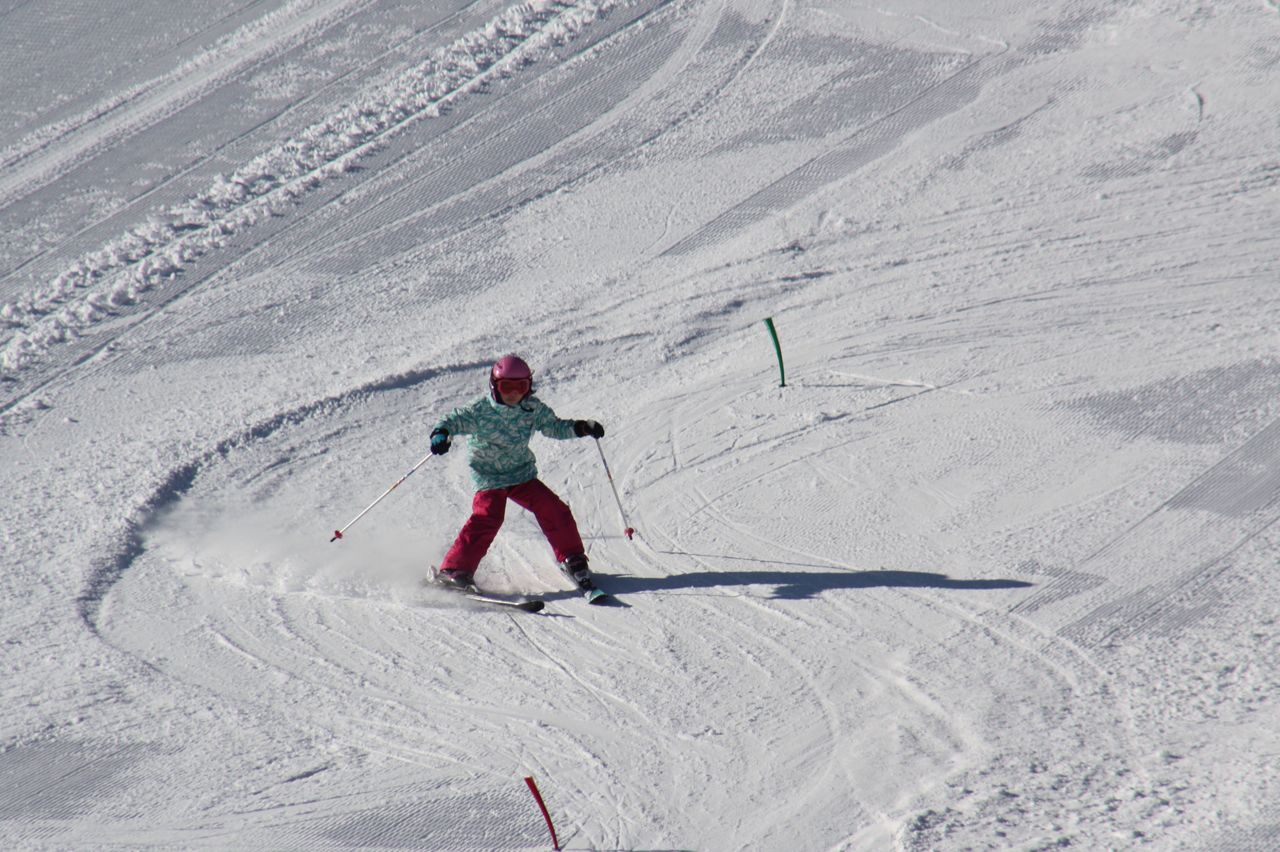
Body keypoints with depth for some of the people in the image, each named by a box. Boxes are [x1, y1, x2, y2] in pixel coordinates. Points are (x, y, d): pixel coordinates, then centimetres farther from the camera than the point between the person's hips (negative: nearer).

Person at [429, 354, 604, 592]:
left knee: (554, 510, -5)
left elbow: (554, 427, 10)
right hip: (489, 478, -4)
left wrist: (581, 428, -5)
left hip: (522, 475, 4)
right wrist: (441, 434, -44)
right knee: (487, 518, -25)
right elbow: (453, 420, -20)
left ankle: (572, 560, 16)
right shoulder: (480, 411, -16)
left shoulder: (533, 409, -3)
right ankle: (455, 569, -20)